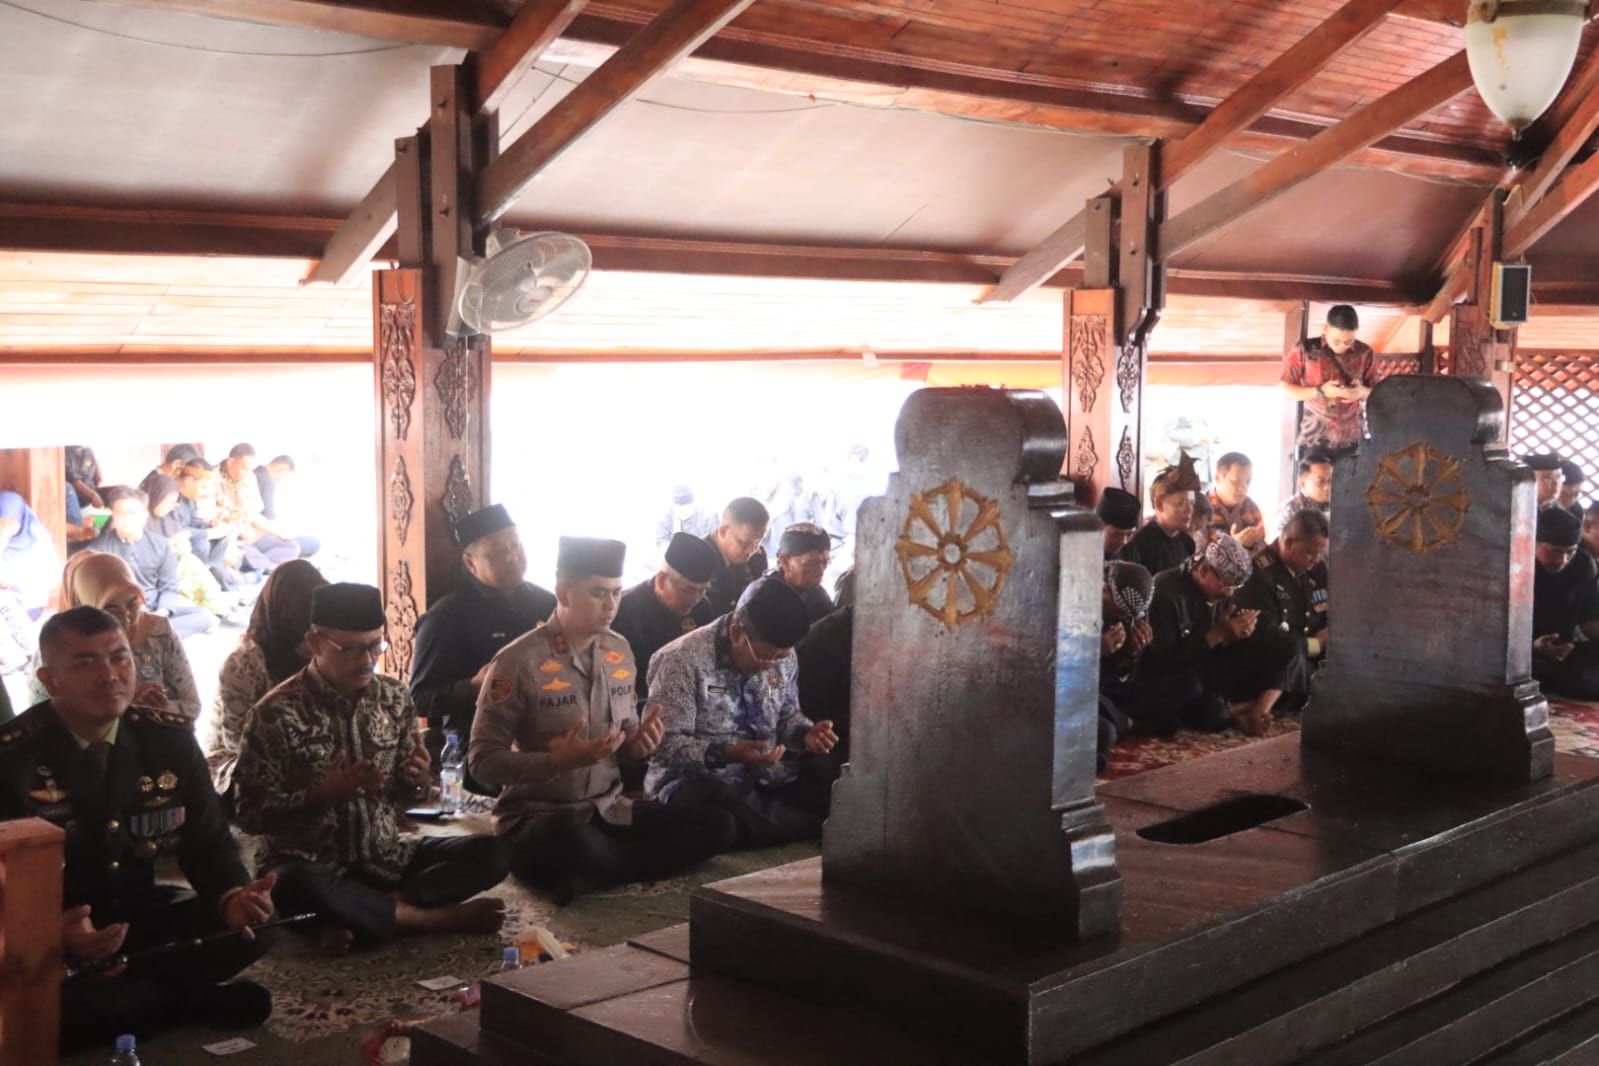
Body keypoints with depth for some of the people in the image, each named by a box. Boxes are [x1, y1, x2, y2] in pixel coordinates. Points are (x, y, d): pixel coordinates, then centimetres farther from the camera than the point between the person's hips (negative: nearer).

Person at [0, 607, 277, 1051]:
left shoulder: (170, 739, -3)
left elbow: (208, 842, 1)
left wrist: (233, 897, -23)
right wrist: (55, 932, -39)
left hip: (143, 919, 4)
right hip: (49, 937, -4)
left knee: (250, 924, -17)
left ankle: (109, 995, -12)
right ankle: (192, 1003, -15)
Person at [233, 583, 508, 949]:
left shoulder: (395, 698, 2)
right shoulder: (277, 712, -12)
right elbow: (251, 813, -11)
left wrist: (417, 782, -11)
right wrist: (322, 794, -25)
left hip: (385, 859, 5)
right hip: (310, 863, -5)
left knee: (489, 854, -15)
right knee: (298, 884, -40)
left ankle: (355, 914, -23)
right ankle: (439, 918, -23)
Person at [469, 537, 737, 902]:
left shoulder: (619, 651, 7)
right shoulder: (519, 661, -12)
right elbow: (482, 760, -12)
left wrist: (639, 742, -6)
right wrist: (556, 761, -26)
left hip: (608, 811, 7)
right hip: (536, 817, -7)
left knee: (716, 825, -11)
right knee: (570, 837, -42)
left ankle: (586, 876, -14)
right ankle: (641, 866, -10)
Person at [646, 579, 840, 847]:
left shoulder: (782, 657, 5)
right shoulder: (682, 660, -15)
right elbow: (664, 745, -18)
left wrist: (805, 734, -4)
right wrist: (725, 754, -32)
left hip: (766, 779, 5)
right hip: (697, 782, -4)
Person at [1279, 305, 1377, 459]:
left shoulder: (1365, 353, 4)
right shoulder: (1305, 350, -3)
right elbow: (1285, 389, -1)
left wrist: (1362, 392, -13)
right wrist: (1320, 391, -14)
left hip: (1352, 440, 1)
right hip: (1314, 440, -1)